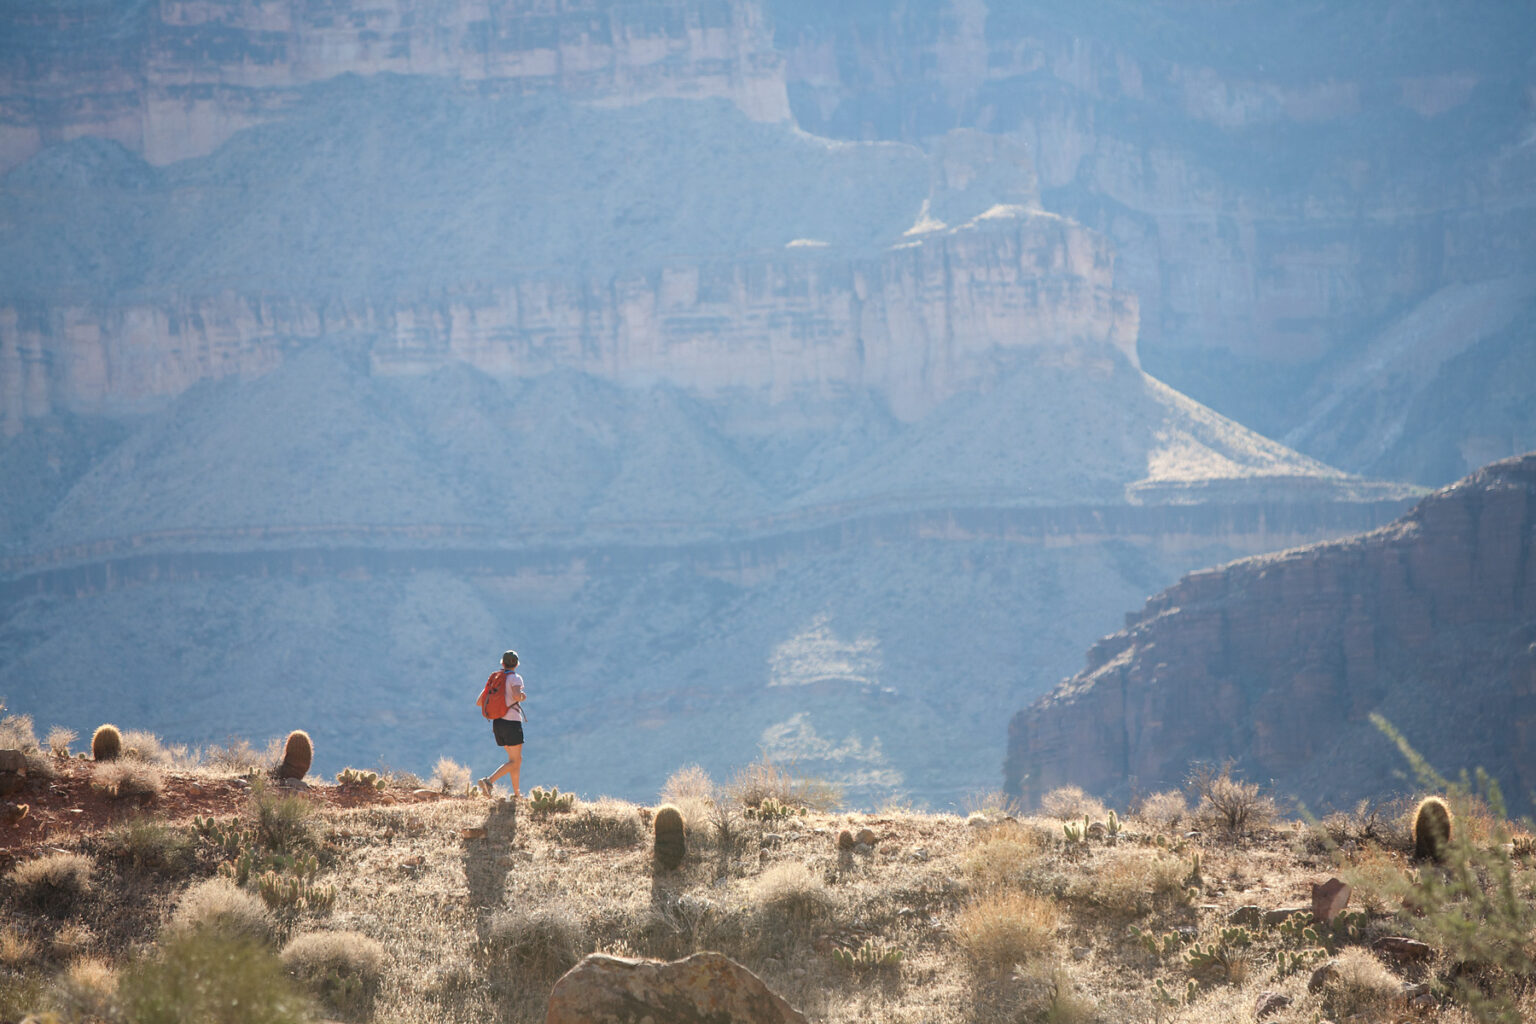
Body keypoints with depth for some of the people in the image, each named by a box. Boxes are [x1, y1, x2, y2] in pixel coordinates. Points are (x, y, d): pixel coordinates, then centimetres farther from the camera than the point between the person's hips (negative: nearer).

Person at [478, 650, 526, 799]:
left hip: (497, 723, 7)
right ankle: (489, 781, -21)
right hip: (512, 723, -7)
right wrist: (522, 696, -5)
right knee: (515, 762, -2)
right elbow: (516, 696, -29)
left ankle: (516, 793, 18)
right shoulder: (515, 678, -8)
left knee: (516, 759, 19)